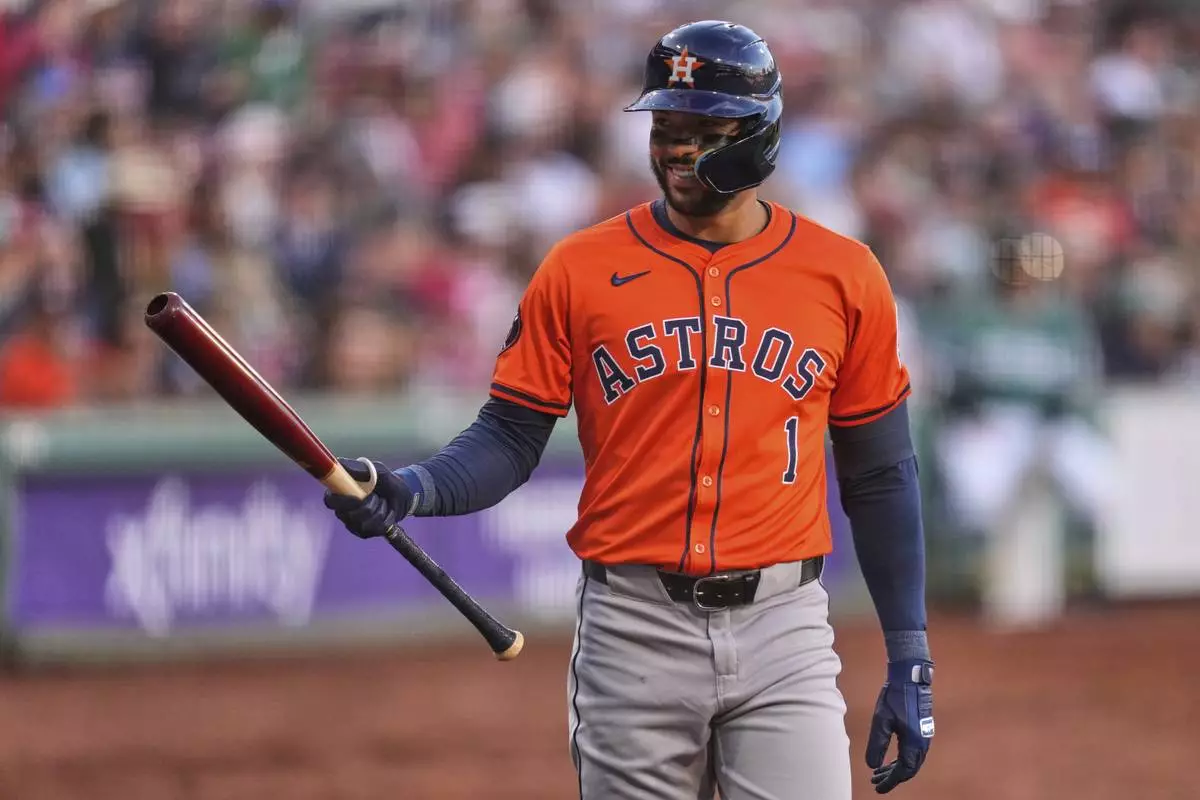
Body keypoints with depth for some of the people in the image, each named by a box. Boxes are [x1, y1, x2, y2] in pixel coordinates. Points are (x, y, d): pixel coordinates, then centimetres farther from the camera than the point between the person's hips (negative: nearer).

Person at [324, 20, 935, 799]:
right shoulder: (580, 269, 3)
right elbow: (511, 439, 4)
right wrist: (415, 489, -18)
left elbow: (880, 477, 8)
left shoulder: (843, 275, 4)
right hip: (633, 635, 0)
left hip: (782, 630, 0)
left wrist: (911, 661, 5)